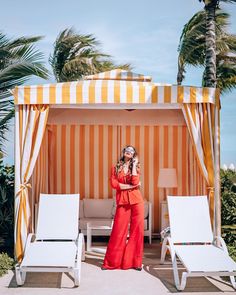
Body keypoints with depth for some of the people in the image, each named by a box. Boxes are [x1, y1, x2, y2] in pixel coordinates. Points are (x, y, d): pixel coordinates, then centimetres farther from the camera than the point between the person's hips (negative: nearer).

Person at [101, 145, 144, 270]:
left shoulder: (135, 167, 9)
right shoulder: (116, 168, 8)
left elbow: (135, 182, -10)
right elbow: (113, 184, -6)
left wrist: (134, 165, -5)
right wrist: (131, 186, -9)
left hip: (136, 201, 1)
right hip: (122, 202, -1)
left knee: (137, 231, 1)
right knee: (118, 231, 0)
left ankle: (135, 261, 12)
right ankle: (111, 262, 11)